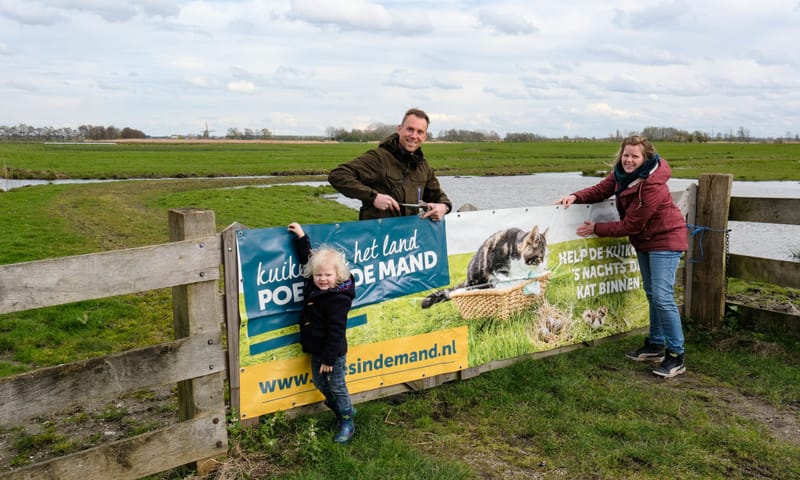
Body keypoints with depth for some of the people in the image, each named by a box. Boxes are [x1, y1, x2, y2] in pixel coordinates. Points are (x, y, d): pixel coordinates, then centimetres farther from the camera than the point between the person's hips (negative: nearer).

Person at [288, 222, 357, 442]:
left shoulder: (338, 299, -27)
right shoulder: (314, 285, -3)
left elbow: (336, 331, -24)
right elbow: (306, 258, 14)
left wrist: (329, 358, -21)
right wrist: (301, 237, 10)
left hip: (333, 352, -9)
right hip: (317, 349, 9)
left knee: (337, 386, 5)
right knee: (320, 383, 20)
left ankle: (347, 423, 22)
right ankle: (342, 411, 39)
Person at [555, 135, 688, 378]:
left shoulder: (651, 186, -31)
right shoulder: (621, 173, -6)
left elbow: (630, 226, -26)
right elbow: (601, 190, 4)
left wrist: (596, 228, -18)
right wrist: (576, 197, -15)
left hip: (664, 239, -9)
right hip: (644, 239, 9)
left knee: (662, 296, -14)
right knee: (652, 294, 17)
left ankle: (676, 356, -4)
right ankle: (655, 345, 30)